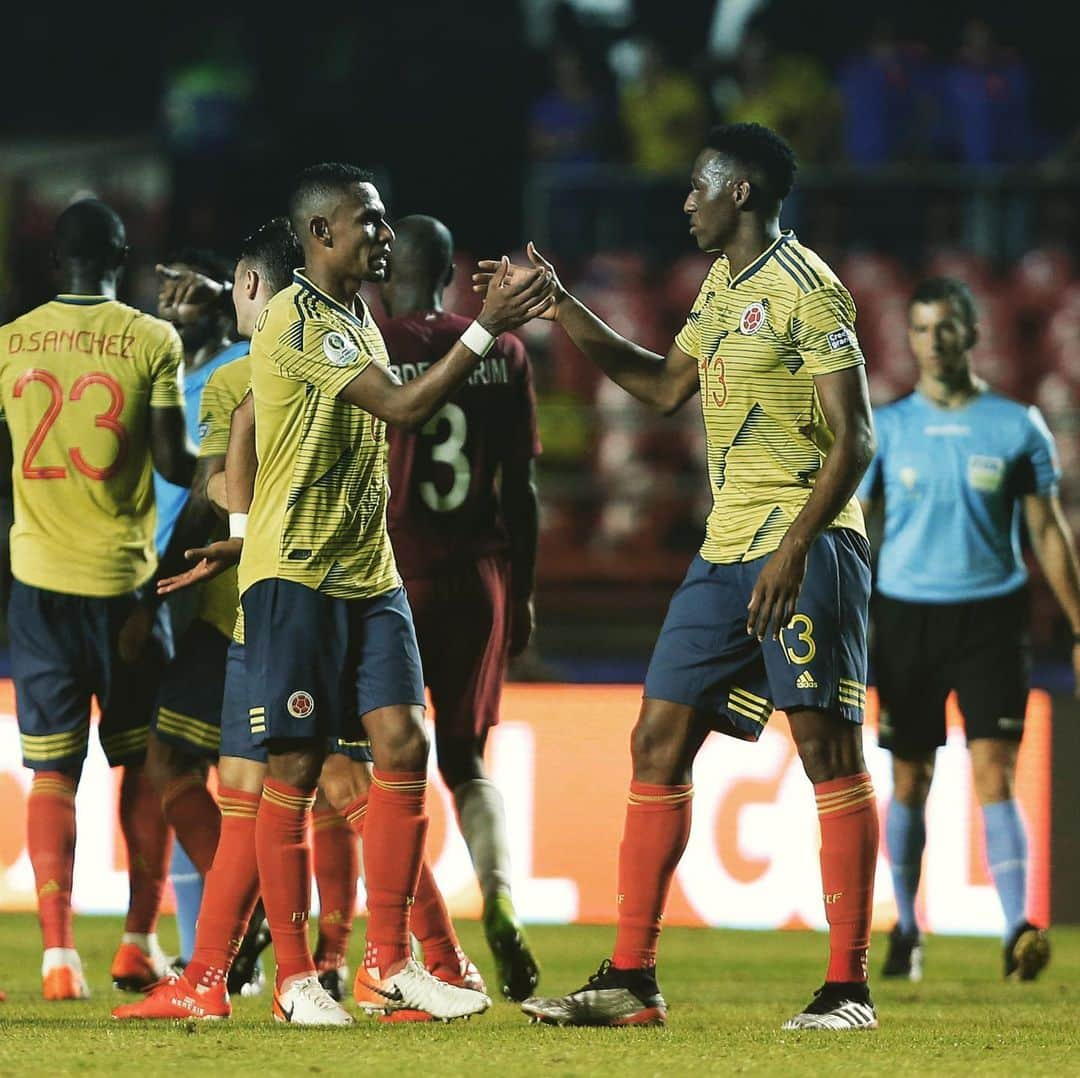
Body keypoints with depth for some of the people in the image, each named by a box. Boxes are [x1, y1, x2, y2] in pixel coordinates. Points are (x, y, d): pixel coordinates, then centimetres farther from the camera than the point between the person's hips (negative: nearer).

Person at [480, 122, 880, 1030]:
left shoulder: (805, 289, -11)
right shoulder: (722, 287, 17)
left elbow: (854, 440, -16)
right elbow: (665, 385, 30)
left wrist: (794, 550, -25)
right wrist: (560, 309, 25)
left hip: (806, 550, -10)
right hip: (726, 550, 10)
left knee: (829, 751, -7)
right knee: (659, 743, 6)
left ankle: (848, 989, -5)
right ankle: (632, 981, 9)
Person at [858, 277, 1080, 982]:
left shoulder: (1017, 427, 2)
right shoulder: (885, 429, 4)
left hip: (992, 615, -1)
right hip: (906, 613, 1)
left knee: (995, 772, -13)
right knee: (911, 781, 7)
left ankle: (1019, 930, -20)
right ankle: (906, 930, 22)